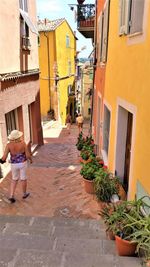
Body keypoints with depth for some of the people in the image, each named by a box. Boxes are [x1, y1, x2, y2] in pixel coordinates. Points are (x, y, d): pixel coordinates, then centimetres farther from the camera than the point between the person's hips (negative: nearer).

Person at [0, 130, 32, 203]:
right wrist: (31, 159, 8)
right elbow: (28, 155, -14)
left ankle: (11, 196, 17)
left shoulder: (9, 145, -17)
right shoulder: (23, 143, -19)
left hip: (14, 164, 2)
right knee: (23, 179, 19)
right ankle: (24, 194, 37)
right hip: (23, 163, -1)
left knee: (14, 179, 22)